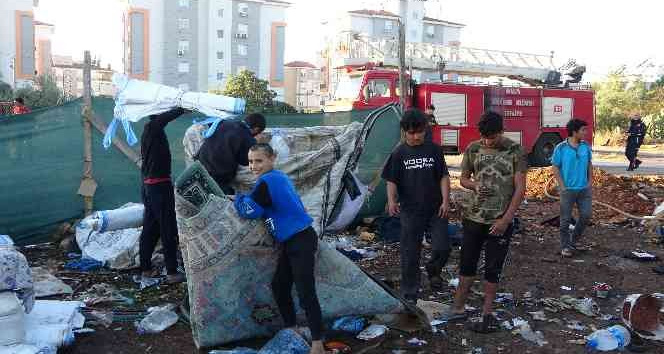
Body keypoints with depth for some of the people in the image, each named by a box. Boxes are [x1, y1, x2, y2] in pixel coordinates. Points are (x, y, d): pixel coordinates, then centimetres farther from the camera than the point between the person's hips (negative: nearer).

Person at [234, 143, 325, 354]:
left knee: (305, 293, -9)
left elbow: (249, 211, -14)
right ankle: (291, 329, 30)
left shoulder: (267, 182, -17)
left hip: (301, 241, -11)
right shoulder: (279, 177, 11)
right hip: (291, 241, 11)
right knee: (279, 286, 17)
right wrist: (245, 199, 12)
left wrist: (238, 199, 5)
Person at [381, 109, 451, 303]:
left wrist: (445, 200, -8)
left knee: (442, 248, -5)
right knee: (410, 254, 5)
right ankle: (409, 294, 20)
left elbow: (443, 176, 2)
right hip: (411, 211, -1)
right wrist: (391, 200, -19)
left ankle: (433, 269, 29)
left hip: (435, 209, 1)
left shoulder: (434, 149, 0)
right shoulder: (399, 153, -1)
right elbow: (391, 181, -2)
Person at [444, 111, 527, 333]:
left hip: (501, 222, -3)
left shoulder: (515, 151, -8)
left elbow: (520, 188, -8)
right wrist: (475, 186, -11)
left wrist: (506, 219, -13)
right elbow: (463, 179, 12)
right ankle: (458, 308, 21)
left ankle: (487, 314, 17)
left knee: (493, 269, 5)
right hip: (474, 217, 3)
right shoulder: (473, 149, 1)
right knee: (467, 264, 10)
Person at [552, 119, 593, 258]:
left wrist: (590, 182, 5)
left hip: (584, 189, 4)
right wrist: (562, 186, -11)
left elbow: (589, 164, 13)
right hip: (568, 189, -4)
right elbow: (555, 168, -6)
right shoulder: (561, 148, -11)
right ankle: (565, 246, 16)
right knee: (566, 219, 3)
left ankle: (573, 240, 26)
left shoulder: (586, 146, 2)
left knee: (586, 215, 7)